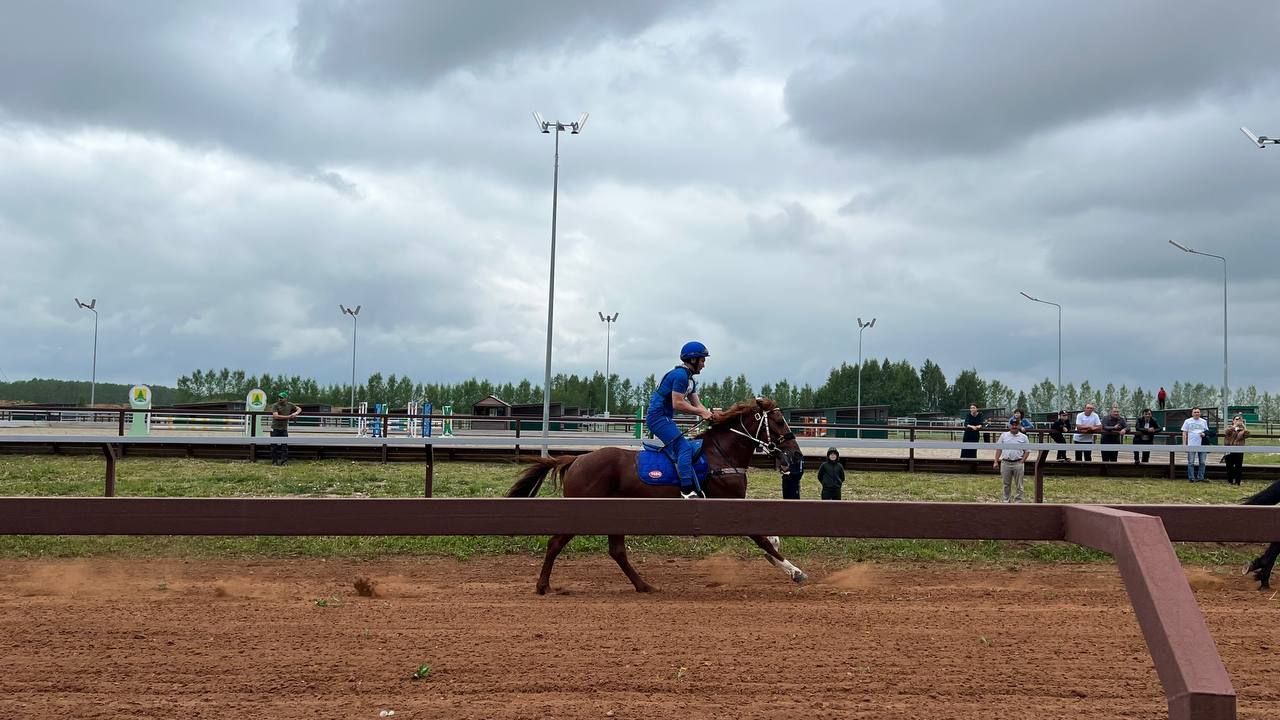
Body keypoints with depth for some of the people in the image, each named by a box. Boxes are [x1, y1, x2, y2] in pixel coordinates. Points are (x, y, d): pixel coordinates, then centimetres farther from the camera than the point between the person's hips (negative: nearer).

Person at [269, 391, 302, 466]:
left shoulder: (289, 405, 5)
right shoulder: (275, 406, -8)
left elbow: (299, 409, 19)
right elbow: (276, 416, -21)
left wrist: (295, 413, -5)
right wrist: (288, 417, -22)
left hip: (284, 429, 3)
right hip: (275, 428, -2)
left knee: (284, 445, -4)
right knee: (274, 445, 3)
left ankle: (283, 460, -2)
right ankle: (274, 461, 12)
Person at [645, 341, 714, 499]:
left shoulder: (690, 379, 17)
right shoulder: (680, 375, -15)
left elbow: (697, 404, 15)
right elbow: (677, 404, -21)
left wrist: (710, 414, -2)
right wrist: (701, 412, -16)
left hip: (665, 418, 11)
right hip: (658, 417, -11)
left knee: (682, 447, 11)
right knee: (684, 447, -19)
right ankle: (688, 490, -26)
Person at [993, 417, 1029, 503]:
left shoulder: (1023, 437, 5)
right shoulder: (1004, 435, 8)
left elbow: (1027, 451, 5)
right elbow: (999, 449, 8)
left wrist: (1022, 461, -7)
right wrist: (996, 461, 2)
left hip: (1018, 463, -1)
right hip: (1005, 463, 1)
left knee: (1019, 484, 1)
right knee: (1006, 484, 10)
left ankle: (1018, 500, 7)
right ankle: (1006, 500, 19)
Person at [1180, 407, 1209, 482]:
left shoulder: (1203, 422, 13)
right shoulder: (1187, 421, 4)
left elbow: (1207, 432, 18)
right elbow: (1184, 433, 3)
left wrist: (1204, 434, -7)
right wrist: (1184, 444, -5)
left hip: (1202, 445, 3)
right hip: (1191, 445, -3)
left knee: (1202, 462, 5)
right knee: (1191, 462, -1)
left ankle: (1201, 477, 12)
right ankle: (1191, 478, 3)